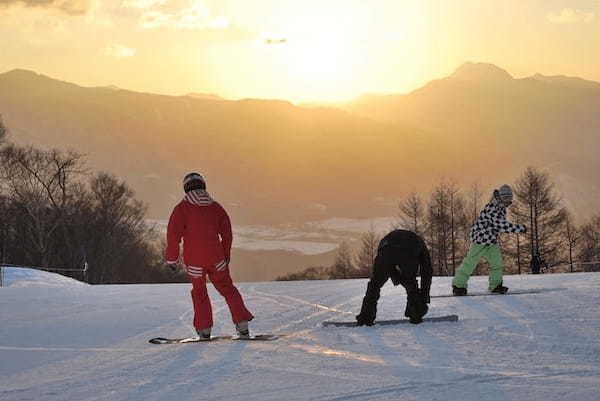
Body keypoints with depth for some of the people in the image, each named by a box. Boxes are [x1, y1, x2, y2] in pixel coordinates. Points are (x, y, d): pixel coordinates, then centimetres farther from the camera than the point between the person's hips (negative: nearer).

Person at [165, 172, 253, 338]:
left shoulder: (182, 208, -6)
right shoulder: (215, 207, 5)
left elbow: (174, 234, -10)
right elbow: (226, 233, 11)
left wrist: (171, 258, 0)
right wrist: (226, 255, 24)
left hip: (193, 260, -2)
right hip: (216, 258, 2)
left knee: (199, 291, 17)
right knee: (227, 288, 15)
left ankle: (204, 329, 16)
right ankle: (242, 324, 7)